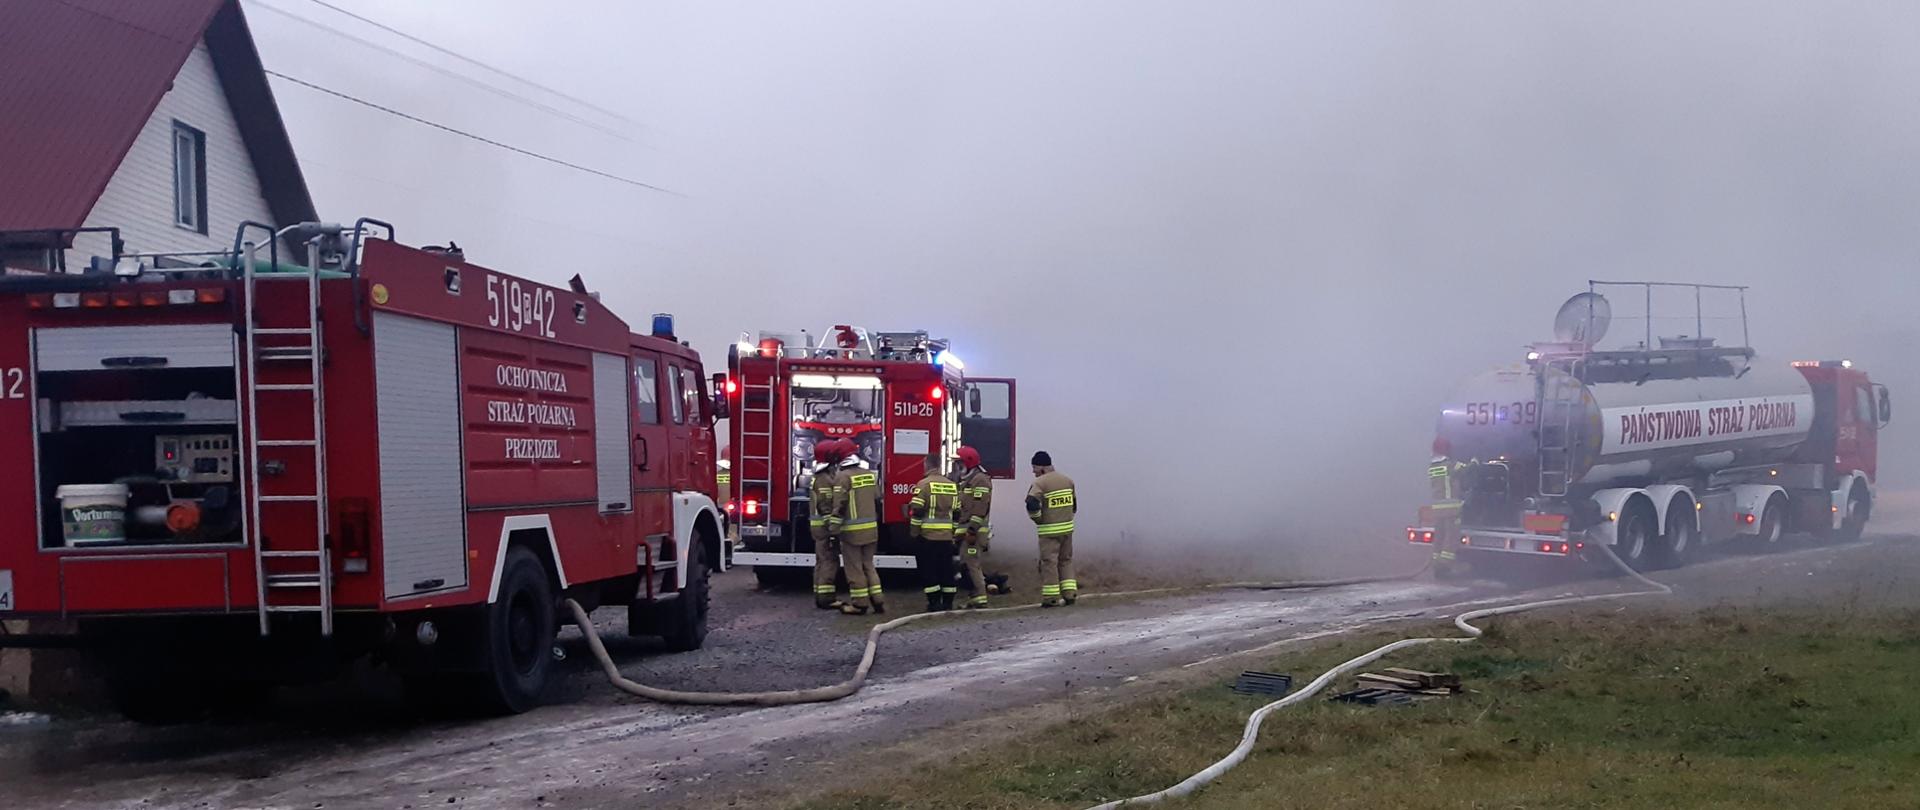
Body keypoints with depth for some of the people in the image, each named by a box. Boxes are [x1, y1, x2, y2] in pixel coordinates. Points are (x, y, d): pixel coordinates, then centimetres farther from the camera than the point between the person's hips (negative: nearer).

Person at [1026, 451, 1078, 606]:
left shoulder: (1040, 482, -13)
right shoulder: (1067, 480, 9)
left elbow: (1032, 504, -25)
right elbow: (1074, 505, 15)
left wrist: (1038, 519, -10)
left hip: (1049, 530, -6)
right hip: (1067, 527, 6)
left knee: (1049, 562, 0)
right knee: (1066, 560, 17)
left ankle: (1051, 598, 1)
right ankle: (1070, 594, 13)